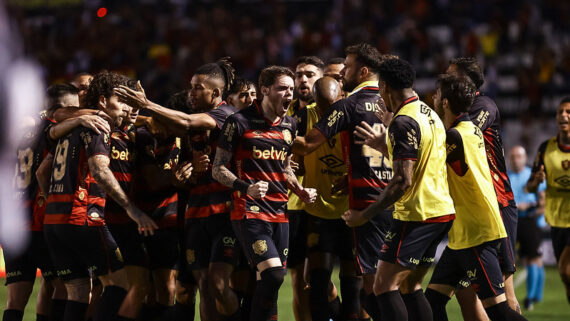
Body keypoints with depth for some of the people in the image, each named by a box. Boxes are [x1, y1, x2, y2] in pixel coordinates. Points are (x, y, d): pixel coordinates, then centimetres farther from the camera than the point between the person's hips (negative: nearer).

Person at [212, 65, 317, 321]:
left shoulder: (289, 125, 13)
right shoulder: (240, 122, -7)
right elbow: (218, 169, -5)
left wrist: (300, 191, 10)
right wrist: (246, 187, -21)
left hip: (279, 213, 7)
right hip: (250, 212, -7)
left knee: (273, 281, 3)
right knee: (273, 275, -20)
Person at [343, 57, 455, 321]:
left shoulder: (403, 122, -15)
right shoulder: (430, 115, 14)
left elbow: (402, 180, -21)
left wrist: (365, 215, -16)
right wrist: (383, 146, 31)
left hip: (417, 215, -10)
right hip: (443, 211, 10)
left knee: (384, 285, -7)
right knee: (410, 286, 16)